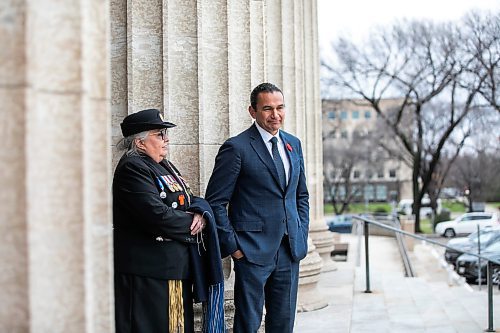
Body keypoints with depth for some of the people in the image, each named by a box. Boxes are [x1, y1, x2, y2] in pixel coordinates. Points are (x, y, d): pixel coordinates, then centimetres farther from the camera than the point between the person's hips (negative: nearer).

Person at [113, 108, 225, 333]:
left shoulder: (165, 167, 17)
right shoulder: (132, 168, -13)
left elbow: (194, 201, 16)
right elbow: (157, 215, -24)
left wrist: (202, 213, -8)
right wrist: (192, 223, -10)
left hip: (178, 269, 9)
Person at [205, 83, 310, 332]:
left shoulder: (293, 144, 12)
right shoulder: (236, 148, -9)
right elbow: (215, 202, -8)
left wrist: (302, 234, 10)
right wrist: (232, 245, -11)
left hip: (290, 249, 6)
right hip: (252, 252, -6)